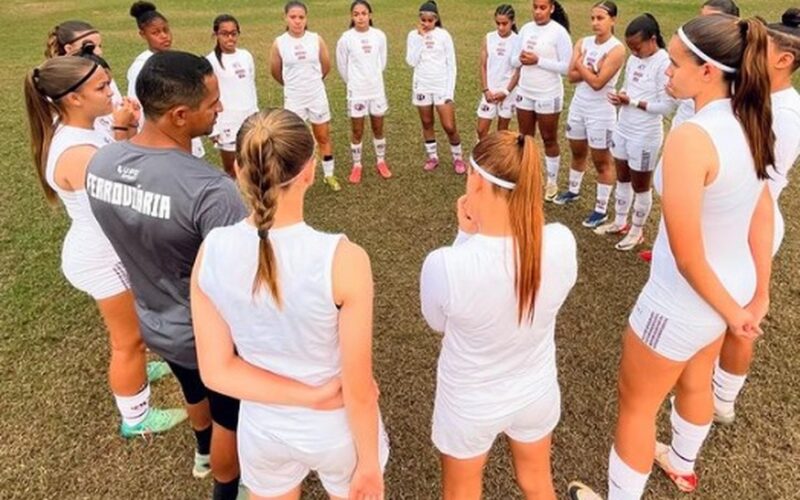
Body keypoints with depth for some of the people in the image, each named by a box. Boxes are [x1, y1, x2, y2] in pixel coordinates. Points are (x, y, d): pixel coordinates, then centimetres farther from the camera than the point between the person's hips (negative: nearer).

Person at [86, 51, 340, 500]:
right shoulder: (210, 190, -37)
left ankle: (205, 452, 65)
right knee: (230, 417, 23)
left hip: (155, 322, 7)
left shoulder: (100, 164, -13)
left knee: (196, 393, 36)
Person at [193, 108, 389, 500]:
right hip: (337, 432, -3)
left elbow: (216, 371, -12)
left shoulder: (211, 251, -19)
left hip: (263, 431, 3)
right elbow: (358, 390, -21)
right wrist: (369, 462, -5)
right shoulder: (343, 260, -31)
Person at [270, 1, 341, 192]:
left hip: (317, 96, 1)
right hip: (294, 99, -1)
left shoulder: (316, 39, -7)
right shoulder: (279, 43, -9)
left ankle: (329, 175, 27)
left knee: (324, 137, 11)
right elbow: (275, 72, 4)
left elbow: (326, 66, 7)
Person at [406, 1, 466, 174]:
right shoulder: (413, 35, 1)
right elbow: (412, 62, -11)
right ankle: (432, 157, 27)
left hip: (442, 86, -2)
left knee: (449, 126, -4)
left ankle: (458, 157, 16)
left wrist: (450, 90, -8)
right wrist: (421, 38, -13)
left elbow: (451, 64, -2)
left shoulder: (444, 35, -4)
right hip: (422, 86, 2)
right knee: (427, 123, 12)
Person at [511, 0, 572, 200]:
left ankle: (552, 182, 20)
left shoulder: (559, 32, -12)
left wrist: (538, 60, -21)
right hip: (524, 93, 5)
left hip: (548, 95, -5)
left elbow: (566, 67, -16)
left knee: (549, 140, 7)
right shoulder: (526, 29, 4)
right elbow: (513, 60, 9)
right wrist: (521, 59, -14)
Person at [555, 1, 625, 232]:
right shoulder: (583, 43, 3)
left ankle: (601, 210, 11)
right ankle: (573, 190, 43)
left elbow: (597, 82, -22)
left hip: (601, 111, -6)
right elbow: (572, 76, -6)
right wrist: (591, 69, -19)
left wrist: (581, 66, -10)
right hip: (578, 105, 6)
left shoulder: (616, 49, -15)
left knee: (601, 161, 2)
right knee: (578, 152, 22)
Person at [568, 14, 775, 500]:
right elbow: (763, 218, 4)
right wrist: (758, 296, 11)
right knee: (695, 383, 32)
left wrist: (731, 313, -11)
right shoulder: (747, 124, -3)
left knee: (636, 402, 13)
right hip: (734, 284, 9)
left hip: (685, 300, -9)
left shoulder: (690, 138, -30)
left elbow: (687, 258, -27)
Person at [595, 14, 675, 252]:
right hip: (623, 129, 7)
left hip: (645, 135, -7)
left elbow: (666, 106, -19)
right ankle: (620, 222, 35)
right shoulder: (634, 59, 3)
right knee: (622, 178, 18)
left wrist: (632, 101, -20)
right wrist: (621, 97, -7)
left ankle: (637, 230, 25)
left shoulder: (665, 64, -19)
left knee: (640, 185, 8)